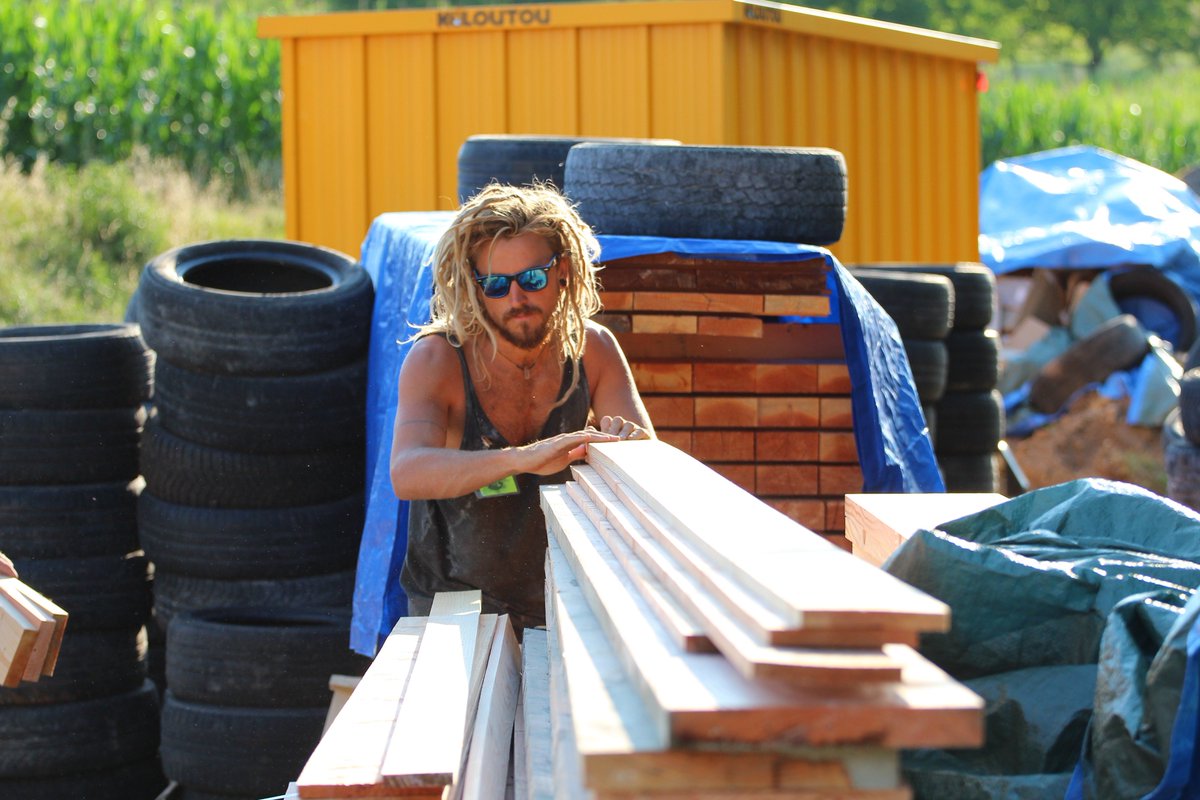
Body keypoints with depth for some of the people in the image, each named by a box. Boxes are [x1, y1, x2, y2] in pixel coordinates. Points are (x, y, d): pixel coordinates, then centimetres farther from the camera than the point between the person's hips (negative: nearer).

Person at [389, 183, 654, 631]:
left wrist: (626, 445, -30)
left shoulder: (592, 350, -4)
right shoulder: (436, 360, -15)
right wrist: (523, 458, -45)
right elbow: (407, 474, -32)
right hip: (452, 606, -2)